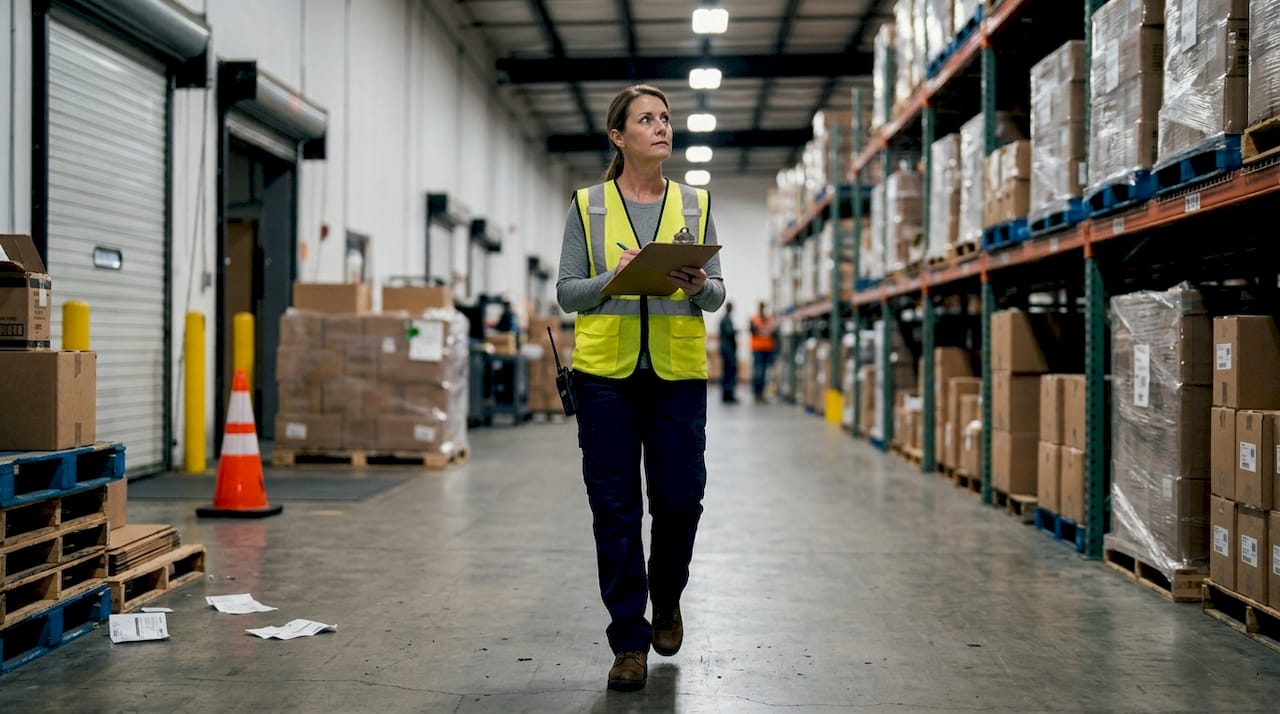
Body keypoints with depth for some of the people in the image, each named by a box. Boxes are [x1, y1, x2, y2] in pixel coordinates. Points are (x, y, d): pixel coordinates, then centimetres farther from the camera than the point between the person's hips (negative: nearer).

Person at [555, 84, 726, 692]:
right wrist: (615, 278, -15)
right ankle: (629, 641, 14)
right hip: (605, 373, -1)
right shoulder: (588, 206, 5)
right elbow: (566, 293, 3)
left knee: (679, 499, 1)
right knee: (615, 507, 2)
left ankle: (666, 597, 32)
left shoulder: (695, 204, 10)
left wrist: (700, 287, -13)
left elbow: (717, 294, 10)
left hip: (678, 374, 1)